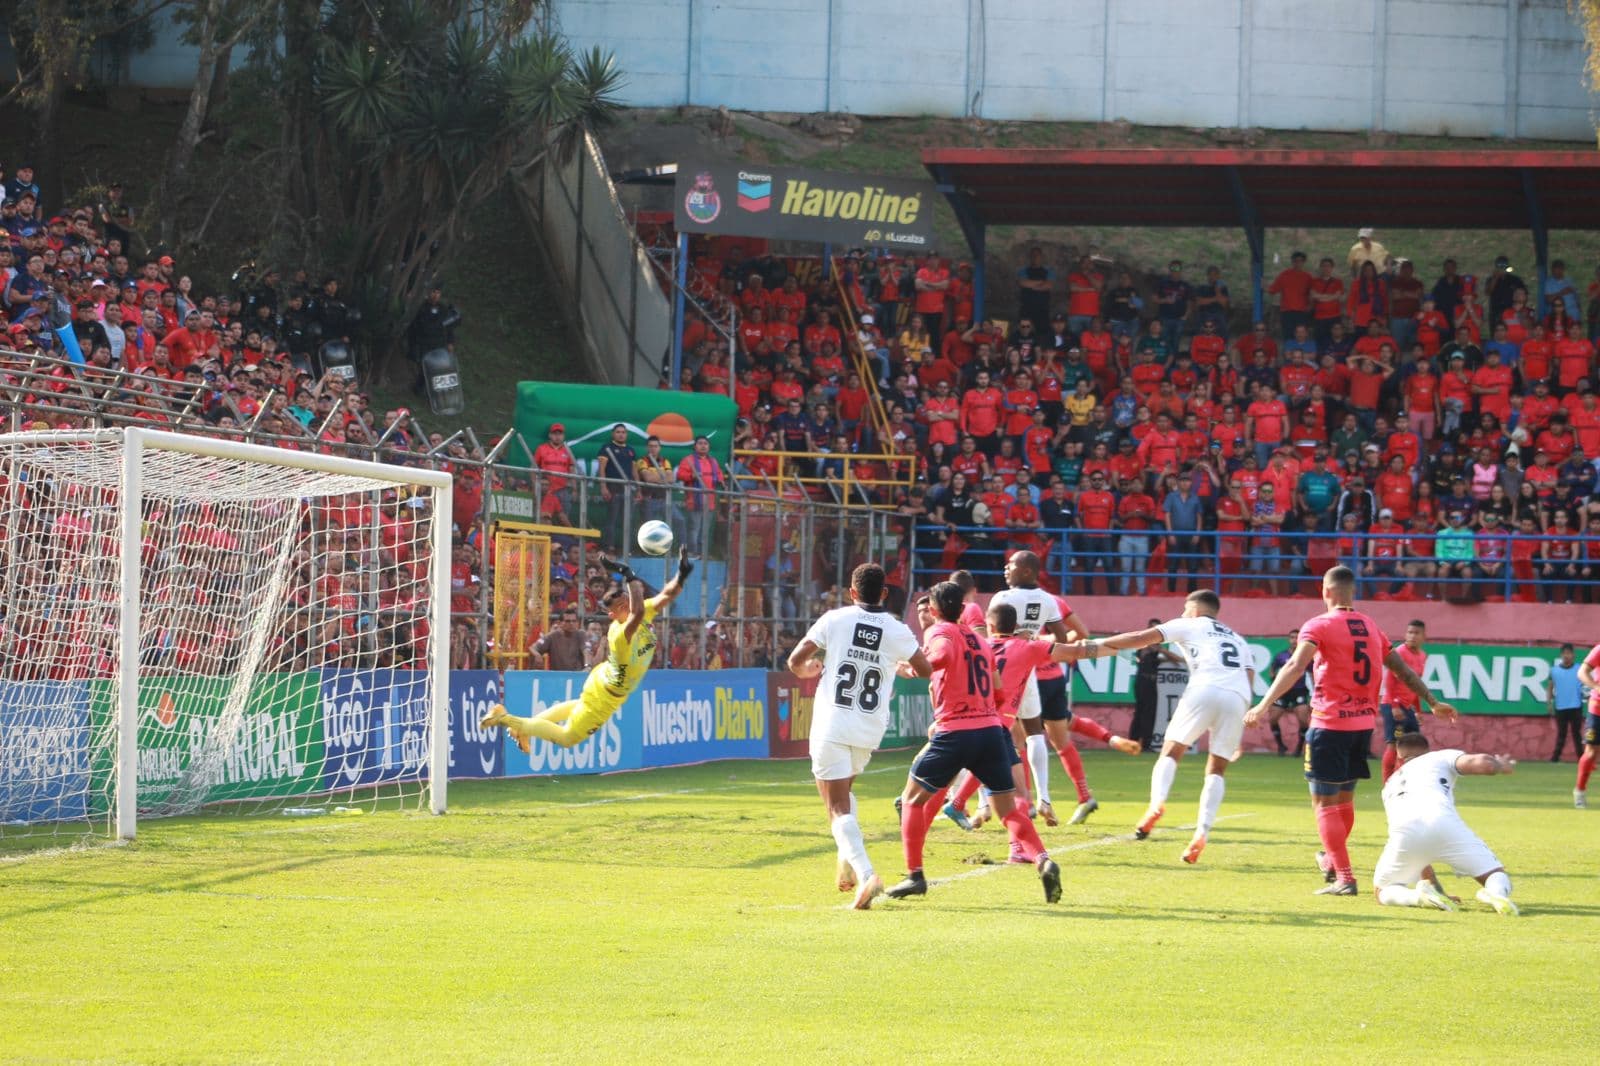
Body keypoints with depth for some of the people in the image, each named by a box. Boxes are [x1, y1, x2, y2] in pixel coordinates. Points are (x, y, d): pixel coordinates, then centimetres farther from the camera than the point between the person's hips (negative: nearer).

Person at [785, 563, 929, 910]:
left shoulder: (834, 619, -4)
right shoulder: (897, 631, 1)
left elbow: (795, 662, -3)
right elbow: (926, 670, 15)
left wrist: (807, 670, 22)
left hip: (831, 726, -3)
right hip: (870, 730, 3)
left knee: (839, 807, -5)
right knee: (845, 787, 30)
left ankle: (865, 872, -25)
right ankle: (849, 859, 15)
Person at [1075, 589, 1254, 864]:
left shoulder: (1191, 625, 22)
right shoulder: (1238, 640, 34)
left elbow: (1142, 639, 15)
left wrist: (1098, 646, 21)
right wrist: (1241, 733, 22)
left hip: (1205, 690, -3)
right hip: (1238, 698, 3)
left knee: (1170, 752, 9)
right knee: (1216, 770, 11)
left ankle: (1157, 802, -19)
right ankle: (1202, 833, -6)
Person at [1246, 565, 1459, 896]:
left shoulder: (1319, 626, -7)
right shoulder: (1370, 627, 12)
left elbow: (1295, 667, -22)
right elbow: (1403, 670, 18)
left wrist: (1264, 704, -29)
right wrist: (1432, 703, 27)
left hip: (1330, 723, -6)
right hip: (1364, 723, 6)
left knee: (1325, 802, -1)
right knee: (1344, 797, 22)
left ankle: (1344, 878, -9)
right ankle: (1332, 860, 37)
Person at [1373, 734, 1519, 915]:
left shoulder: (1390, 786, 41)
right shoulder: (1440, 757, 31)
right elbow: (1482, 763, 11)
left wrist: (1438, 890, 46)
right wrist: (1501, 766, 35)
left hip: (1404, 833, 2)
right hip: (1442, 822, -2)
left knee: (1382, 891, 24)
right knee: (1497, 877, 11)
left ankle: (1418, 896, -10)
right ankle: (1497, 893, -27)